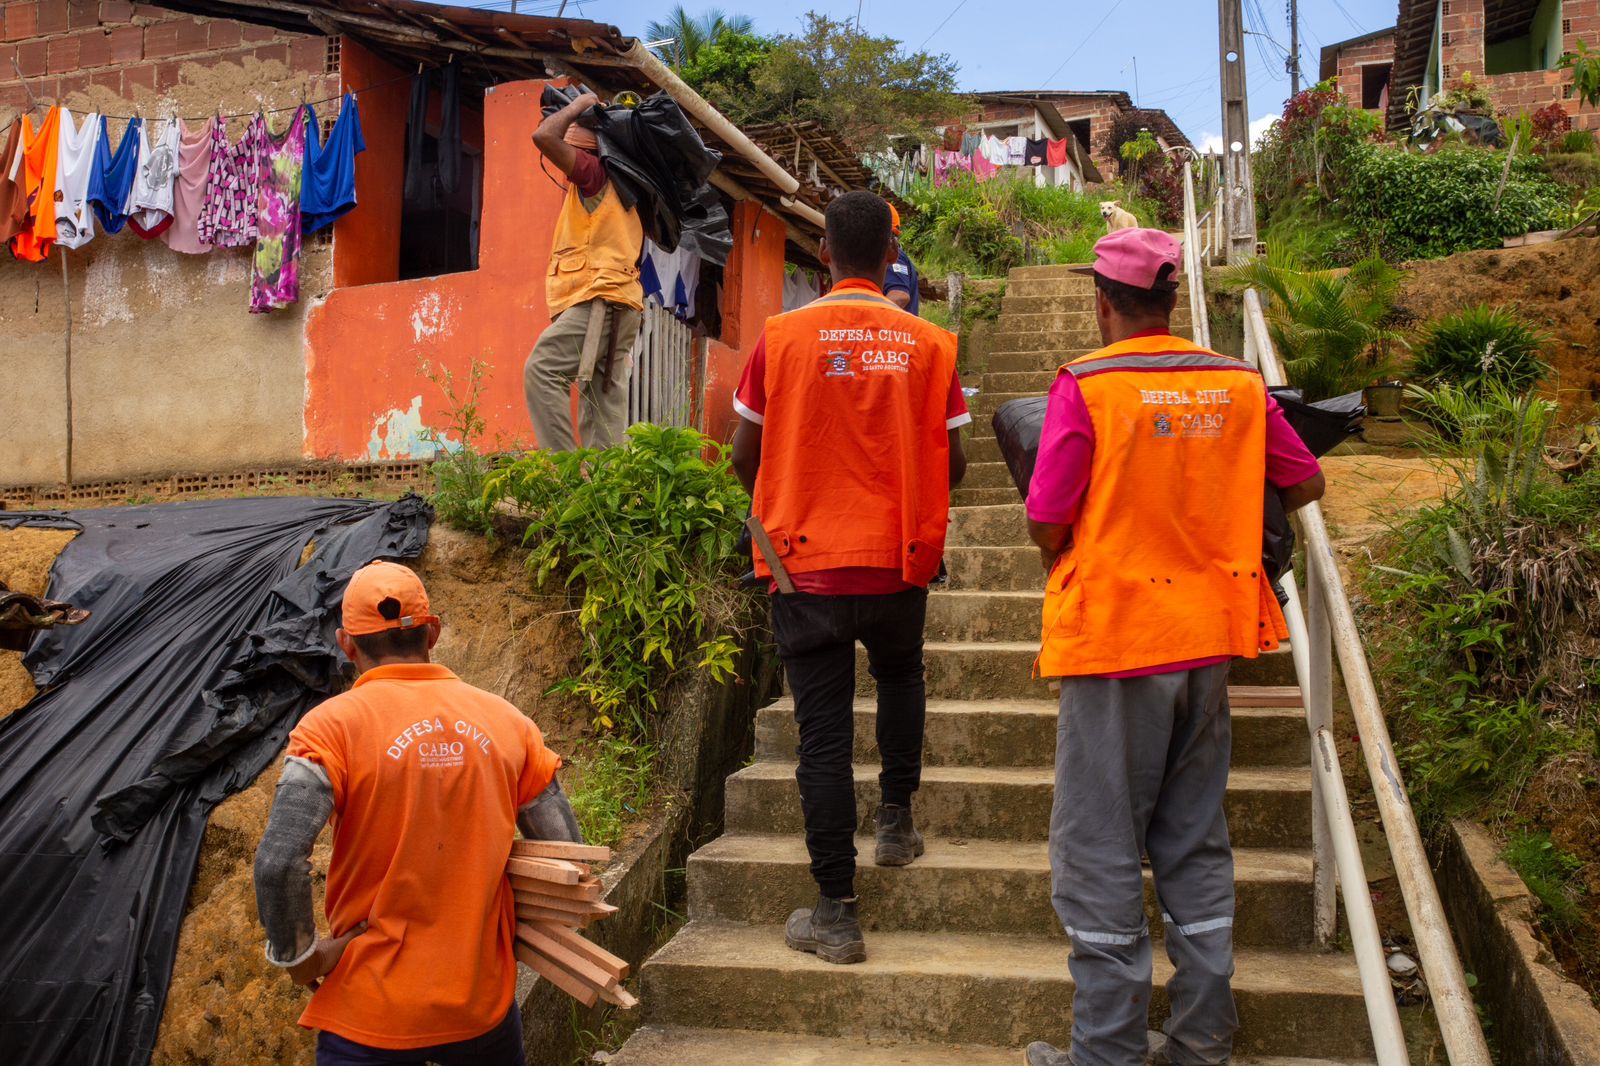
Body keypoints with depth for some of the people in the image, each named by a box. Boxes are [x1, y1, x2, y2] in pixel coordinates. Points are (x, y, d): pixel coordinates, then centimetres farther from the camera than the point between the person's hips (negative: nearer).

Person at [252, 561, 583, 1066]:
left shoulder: (331, 726, -10)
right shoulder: (506, 721, 0)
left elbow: (278, 864, -21)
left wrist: (299, 955, -5)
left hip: (373, 1011, -3)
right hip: (484, 1003, 4)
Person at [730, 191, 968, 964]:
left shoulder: (782, 337, -5)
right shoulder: (929, 343, -3)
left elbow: (744, 458, -1)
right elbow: (952, 464, 1)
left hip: (807, 561, -1)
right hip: (900, 563, 2)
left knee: (824, 734, 3)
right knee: (900, 680, 31)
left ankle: (835, 915, 8)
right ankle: (895, 821, 32)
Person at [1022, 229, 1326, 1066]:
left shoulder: (1085, 384, -12)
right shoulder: (1238, 384, 3)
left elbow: (1045, 522, -13)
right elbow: (1305, 484, 12)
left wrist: (1059, 561, 9)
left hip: (1115, 636, -5)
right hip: (1208, 638, 5)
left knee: (1099, 853, 4)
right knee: (1196, 844, 16)